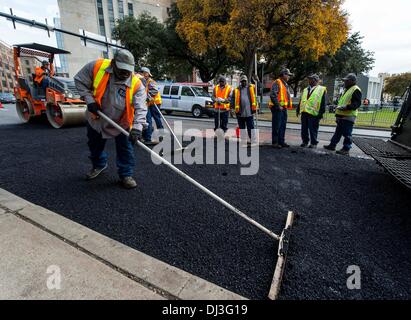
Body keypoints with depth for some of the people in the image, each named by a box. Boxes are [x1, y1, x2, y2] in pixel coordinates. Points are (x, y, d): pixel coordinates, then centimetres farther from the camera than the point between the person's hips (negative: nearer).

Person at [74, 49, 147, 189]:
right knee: (95, 146, 22)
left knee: (126, 150, 0)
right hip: (96, 119, 3)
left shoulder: (136, 84, -24)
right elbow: (79, 81, -6)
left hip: (121, 123, -2)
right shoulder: (96, 67, -19)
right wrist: (89, 100, -18)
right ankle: (99, 165, 49)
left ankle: (126, 175, 20)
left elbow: (140, 108, -32)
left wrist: (137, 126, -47)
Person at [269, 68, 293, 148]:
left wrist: (288, 105, 16)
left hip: (284, 108, 9)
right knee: (276, 126, -6)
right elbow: (273, 95, -20)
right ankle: (275, 143, 0)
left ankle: (281, 142, 19)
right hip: (277, 108, -9)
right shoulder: (277, 83, -9)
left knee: (283, 126, 11)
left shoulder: (285, 84, 21)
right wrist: (278, 106, -20)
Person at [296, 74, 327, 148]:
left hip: (313, 113, -6)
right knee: (304, 129, 8)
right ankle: (305, 141, 19)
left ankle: (313, 143, 8)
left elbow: (323, 103, -4)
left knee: (313, 129, -2)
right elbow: (301, 100, 24)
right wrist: (298, 109, 16)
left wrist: (321, 113, -11)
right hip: (304, 112, 6)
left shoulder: (322, 89, 2)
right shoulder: (305, 90, 21)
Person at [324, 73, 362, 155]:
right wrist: (338, 107, 22)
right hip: (342, 116, 10)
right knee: (338, 132, 15)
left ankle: (346, 149, -2)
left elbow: (357, 103, -19)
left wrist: (346, 107, -30)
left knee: (347, 134, -6)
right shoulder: (347, 89, 23)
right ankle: (332, 145, 23)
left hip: (348, 116, -10)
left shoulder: (356, 90, -9)